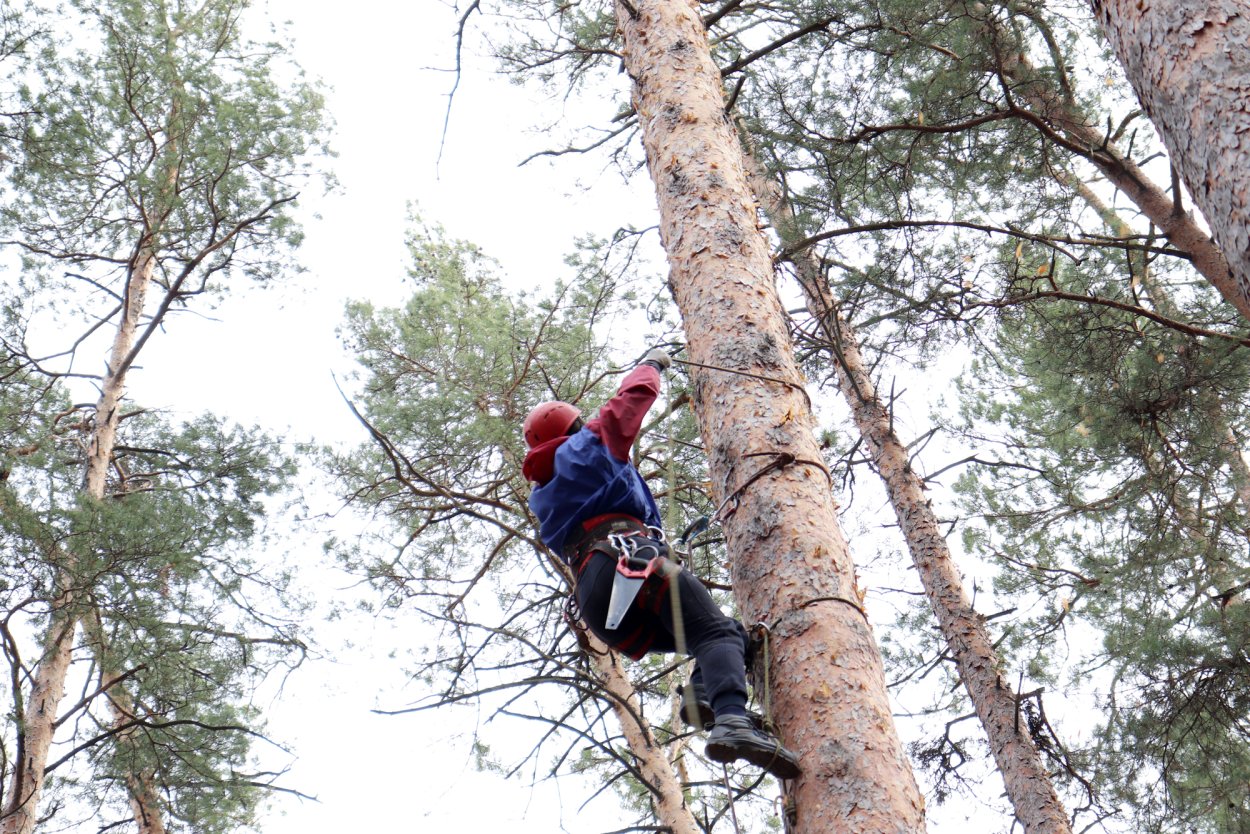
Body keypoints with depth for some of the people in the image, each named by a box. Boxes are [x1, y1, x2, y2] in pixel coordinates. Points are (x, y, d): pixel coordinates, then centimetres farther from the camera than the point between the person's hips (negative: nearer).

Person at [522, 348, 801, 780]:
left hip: (598, 609, 7)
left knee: (728, 631, 13)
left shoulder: (542, 498, 33)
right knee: (717, 633, -21)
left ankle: (704, 693, -16)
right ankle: (732, 721, -47)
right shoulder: (584, 445, 17)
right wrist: (652, 363, 45)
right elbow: (629, 401, 24)